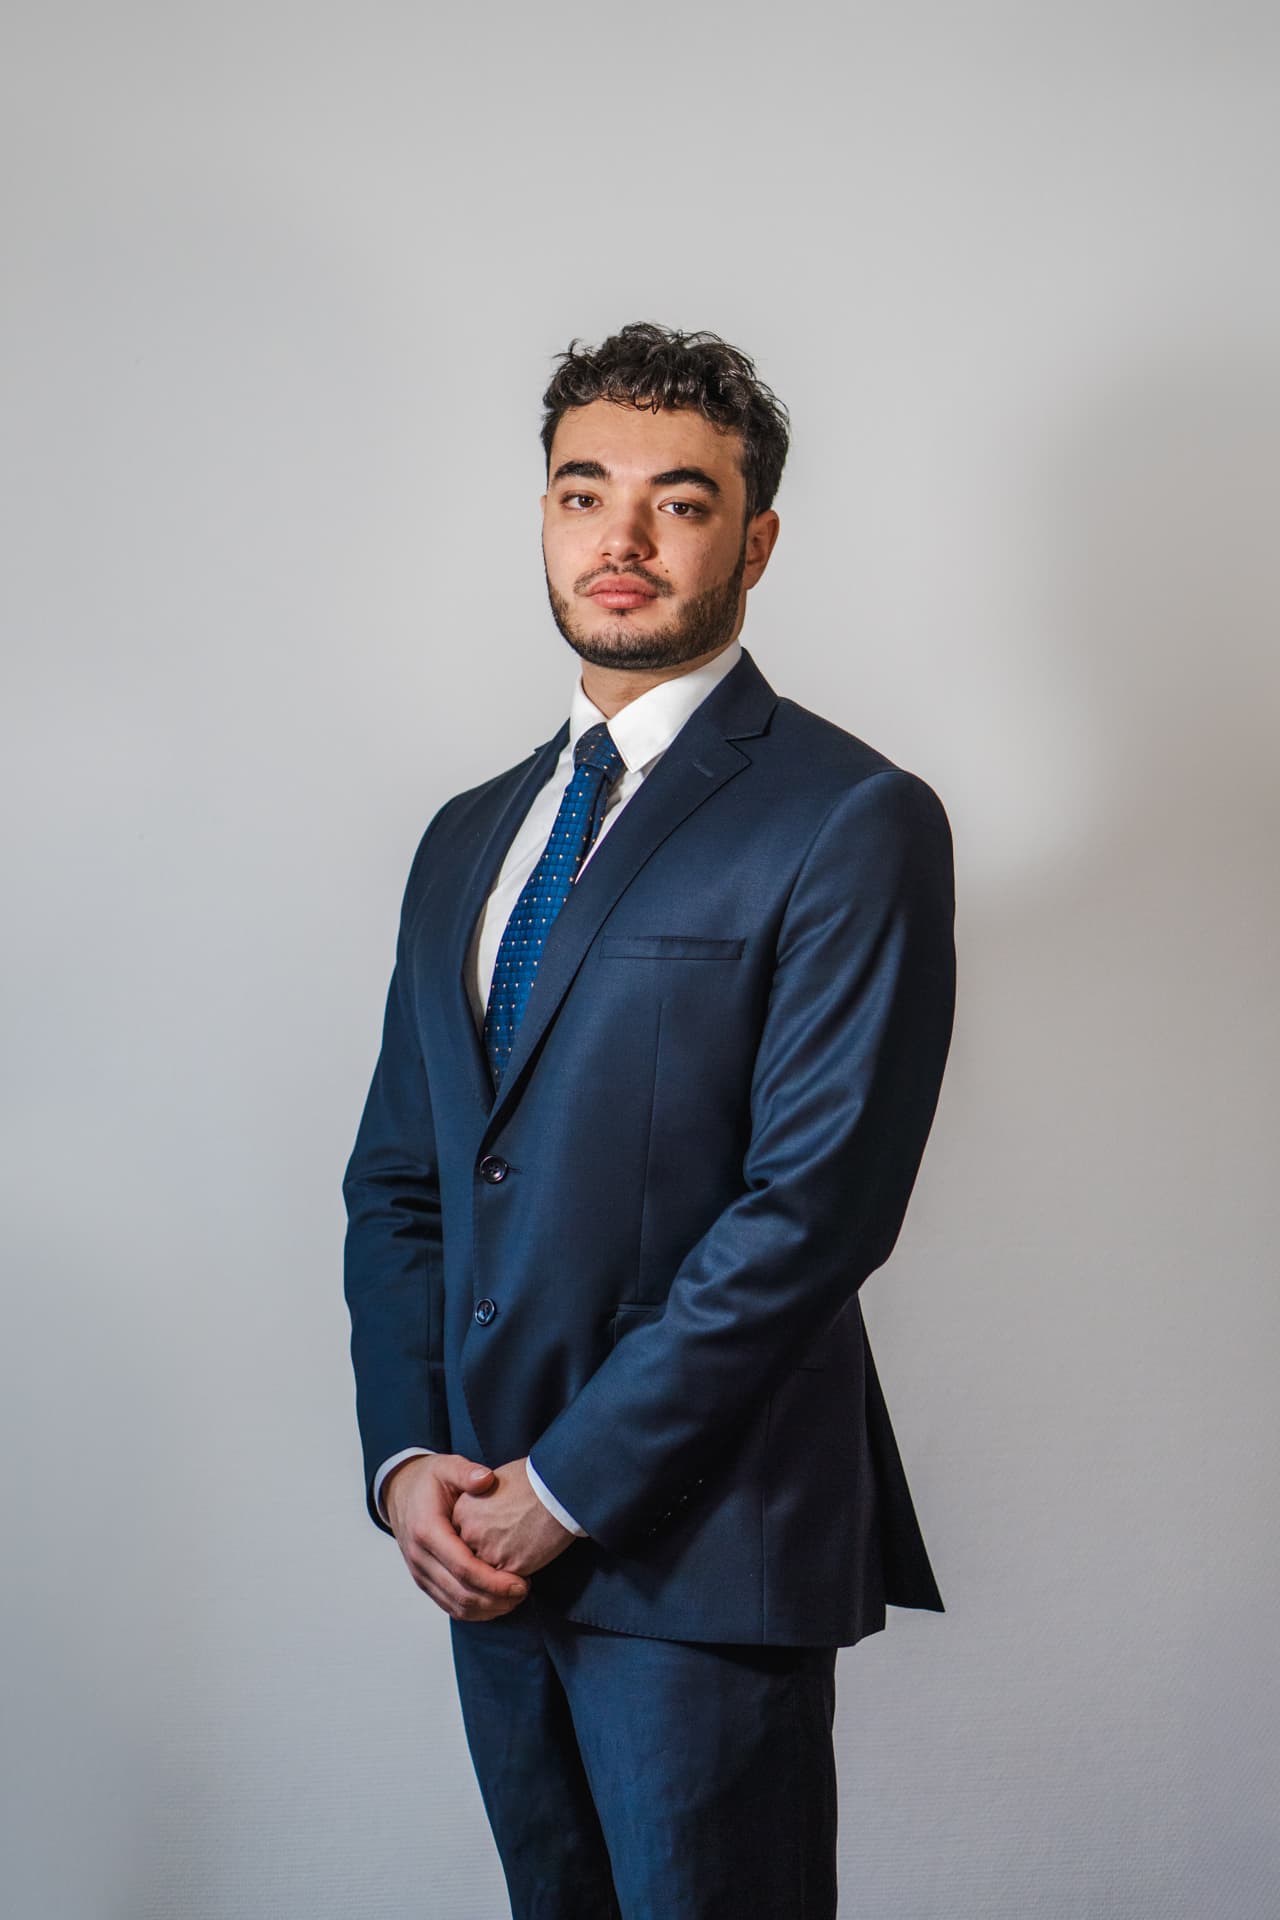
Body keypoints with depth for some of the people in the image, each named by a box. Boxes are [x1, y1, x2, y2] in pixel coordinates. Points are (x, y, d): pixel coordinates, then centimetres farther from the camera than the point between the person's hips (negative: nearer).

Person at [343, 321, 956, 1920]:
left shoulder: (853, 822, -9)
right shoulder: (468, 837, 13)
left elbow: (817, 1202, -16)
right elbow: (395, 1177, 13)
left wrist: (568, 1484, -14)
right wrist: (407, 1456, -2)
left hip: (704, 1547, -6)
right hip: (490, 1545, 6)